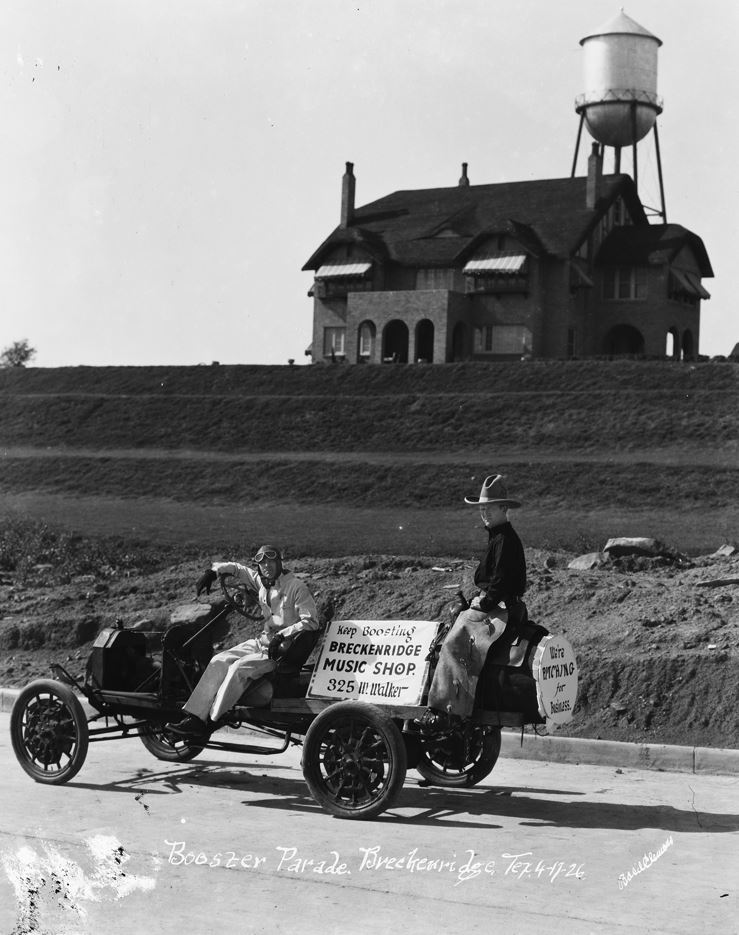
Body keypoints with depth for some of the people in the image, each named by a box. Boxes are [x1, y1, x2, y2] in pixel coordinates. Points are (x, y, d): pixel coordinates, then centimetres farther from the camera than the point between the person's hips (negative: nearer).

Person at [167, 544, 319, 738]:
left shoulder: (296, 587, -11)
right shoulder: (260, 581, 10)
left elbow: (311, 621, -16)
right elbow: (235, 568, 23)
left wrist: (282, 635, -23)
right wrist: (212, 572, 5)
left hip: (283, 648, -7)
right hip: (262, 640, 7)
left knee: (239, 668, -26)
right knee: (219, 661, -11)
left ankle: (210, 720, -20)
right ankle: (195, 716, -17)